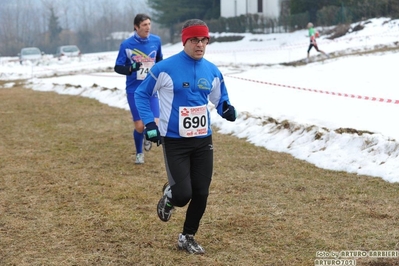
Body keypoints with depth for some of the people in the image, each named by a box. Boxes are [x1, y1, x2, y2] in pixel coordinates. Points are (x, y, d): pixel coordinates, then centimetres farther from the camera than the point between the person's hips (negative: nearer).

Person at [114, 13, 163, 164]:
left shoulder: (156, 41, -2)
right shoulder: (126, 44, -10)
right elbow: (117, 68, -6)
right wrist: (131, 69, -25)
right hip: (134, 91, -2)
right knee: (139, 126, -1)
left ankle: (147, 137, 28)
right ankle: (139, 153, 27)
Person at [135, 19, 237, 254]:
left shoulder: (212, 71, 2)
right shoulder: (165, 68, -12)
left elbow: (220, 99, 16)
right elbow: (142, 94, -1)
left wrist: (226, 109, -8)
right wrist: (149, 124, -12)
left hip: (203, 140, 4)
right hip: (174, 141, -4)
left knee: (201, 194, 5)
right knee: (183, 194, -11)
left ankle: (187, 237, 27)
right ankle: (169, 196, 28)